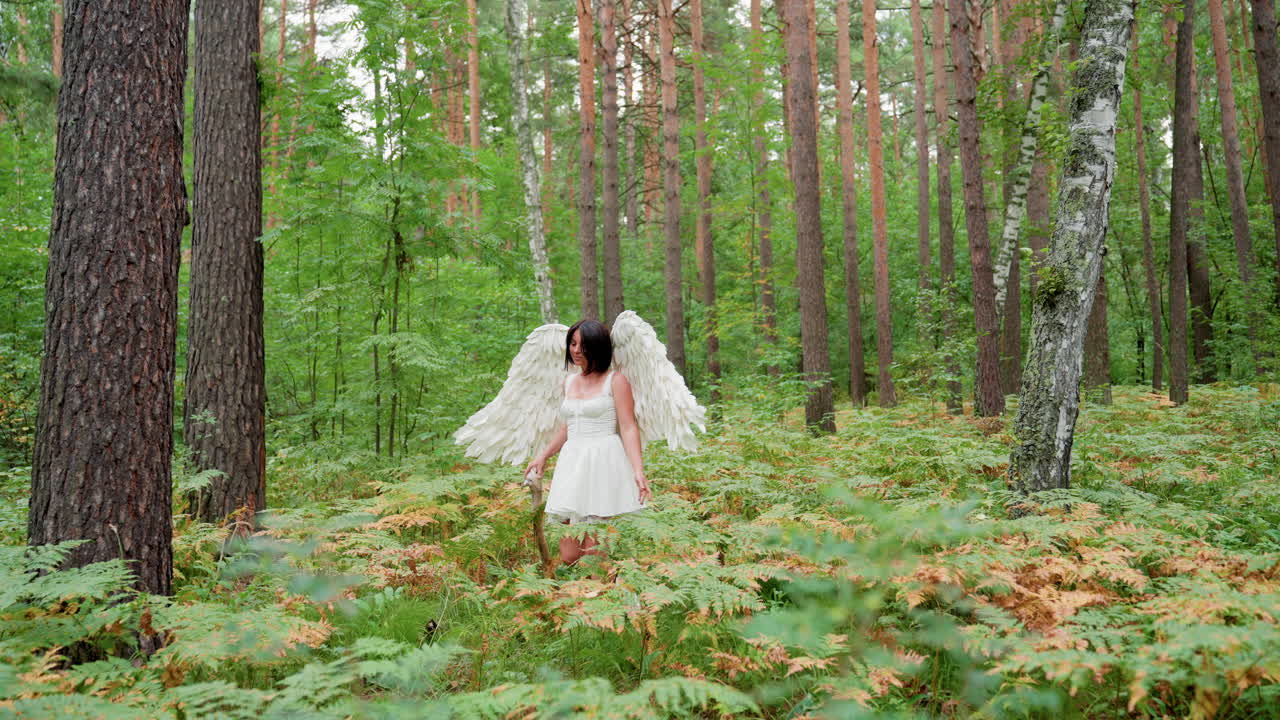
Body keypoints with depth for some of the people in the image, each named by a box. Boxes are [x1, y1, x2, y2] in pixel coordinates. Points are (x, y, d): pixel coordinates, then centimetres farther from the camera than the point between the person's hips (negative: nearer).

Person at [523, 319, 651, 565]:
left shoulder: (615, 381, -1)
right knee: (568, 556, -2)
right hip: (572, 462, 6)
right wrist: (543, 455, 29)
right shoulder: (569, 382, 18)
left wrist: (638, 469, -18)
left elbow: (629, 428, -7)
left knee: (594, 553, -12)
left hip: (603, 462, -6)